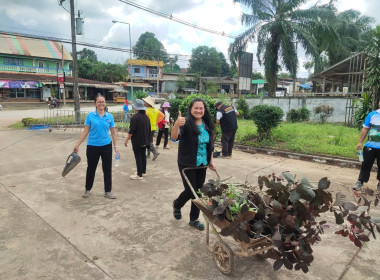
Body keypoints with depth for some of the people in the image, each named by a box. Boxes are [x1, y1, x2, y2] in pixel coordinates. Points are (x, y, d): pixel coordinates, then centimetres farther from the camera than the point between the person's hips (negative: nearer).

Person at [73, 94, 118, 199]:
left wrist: (116, 146, 2)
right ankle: (87, 189, 33)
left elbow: (113, 132, 5)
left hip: (106, 146, 1)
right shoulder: (90, 115, -4)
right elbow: (85, 131, -1)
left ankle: (108, 191, 20)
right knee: (91, 168, 13)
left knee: (107, 169, 6)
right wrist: (77, 145, -4)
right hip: (92, 146, -1)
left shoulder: (109, 116, 1)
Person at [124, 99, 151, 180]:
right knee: (143, 156, 16)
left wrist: (127, 140, -10)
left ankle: (139, 175, 2)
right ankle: (143, 171, 27)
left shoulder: (135, 117, -16)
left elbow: (132, 131, -19)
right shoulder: (146, 117, 7)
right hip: (145, 141, 8)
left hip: (137, 141, -8)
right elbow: (149, 129, 13)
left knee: (138, 157, -2)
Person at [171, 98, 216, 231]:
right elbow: (174, 137, -31)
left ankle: (194, 219, 27)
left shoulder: (207, 125, 5)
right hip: (187, 164, -6)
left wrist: (211, 160, 14)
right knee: (190, 191, -2)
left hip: (202, 164, 6)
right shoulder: (186, 123, -15)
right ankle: (177, 205, 32)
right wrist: (176, 124, -51)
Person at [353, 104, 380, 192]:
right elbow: (365, 129, 3)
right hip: (370, 146, 0)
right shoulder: (372, 114, -1)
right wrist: (360, 142, 0)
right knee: (366, 165, 7)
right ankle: (360, 182, 16)